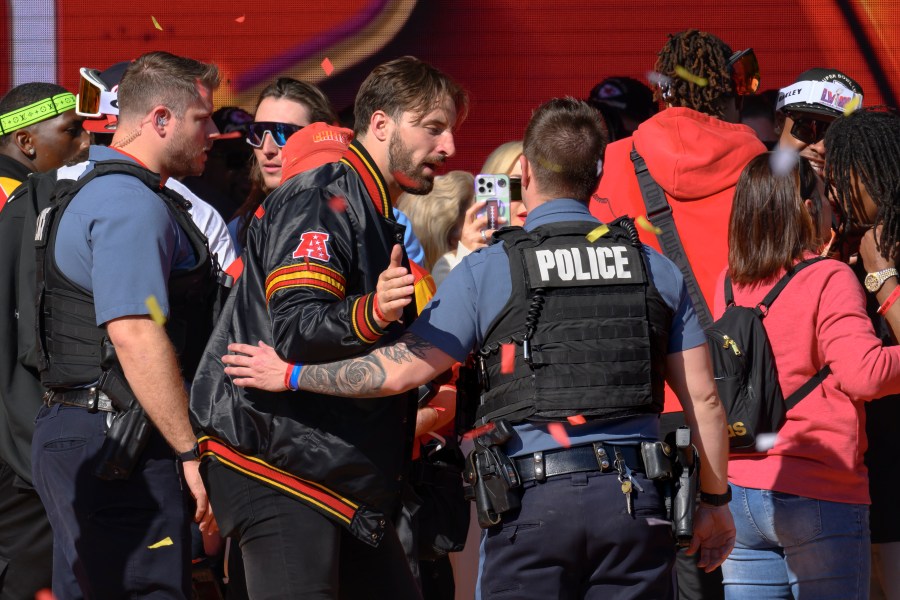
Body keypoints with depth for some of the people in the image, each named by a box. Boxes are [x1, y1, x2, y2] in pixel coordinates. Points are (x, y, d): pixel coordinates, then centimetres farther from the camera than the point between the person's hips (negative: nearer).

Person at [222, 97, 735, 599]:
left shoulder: (489, 269, 1)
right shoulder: (658, 269, 10)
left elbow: (401, 371, -2)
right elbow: (703, 399, 8)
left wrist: (291, 375, 11)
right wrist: (715, 502, 20)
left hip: (534, 501, -2)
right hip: (635, 500, 2)